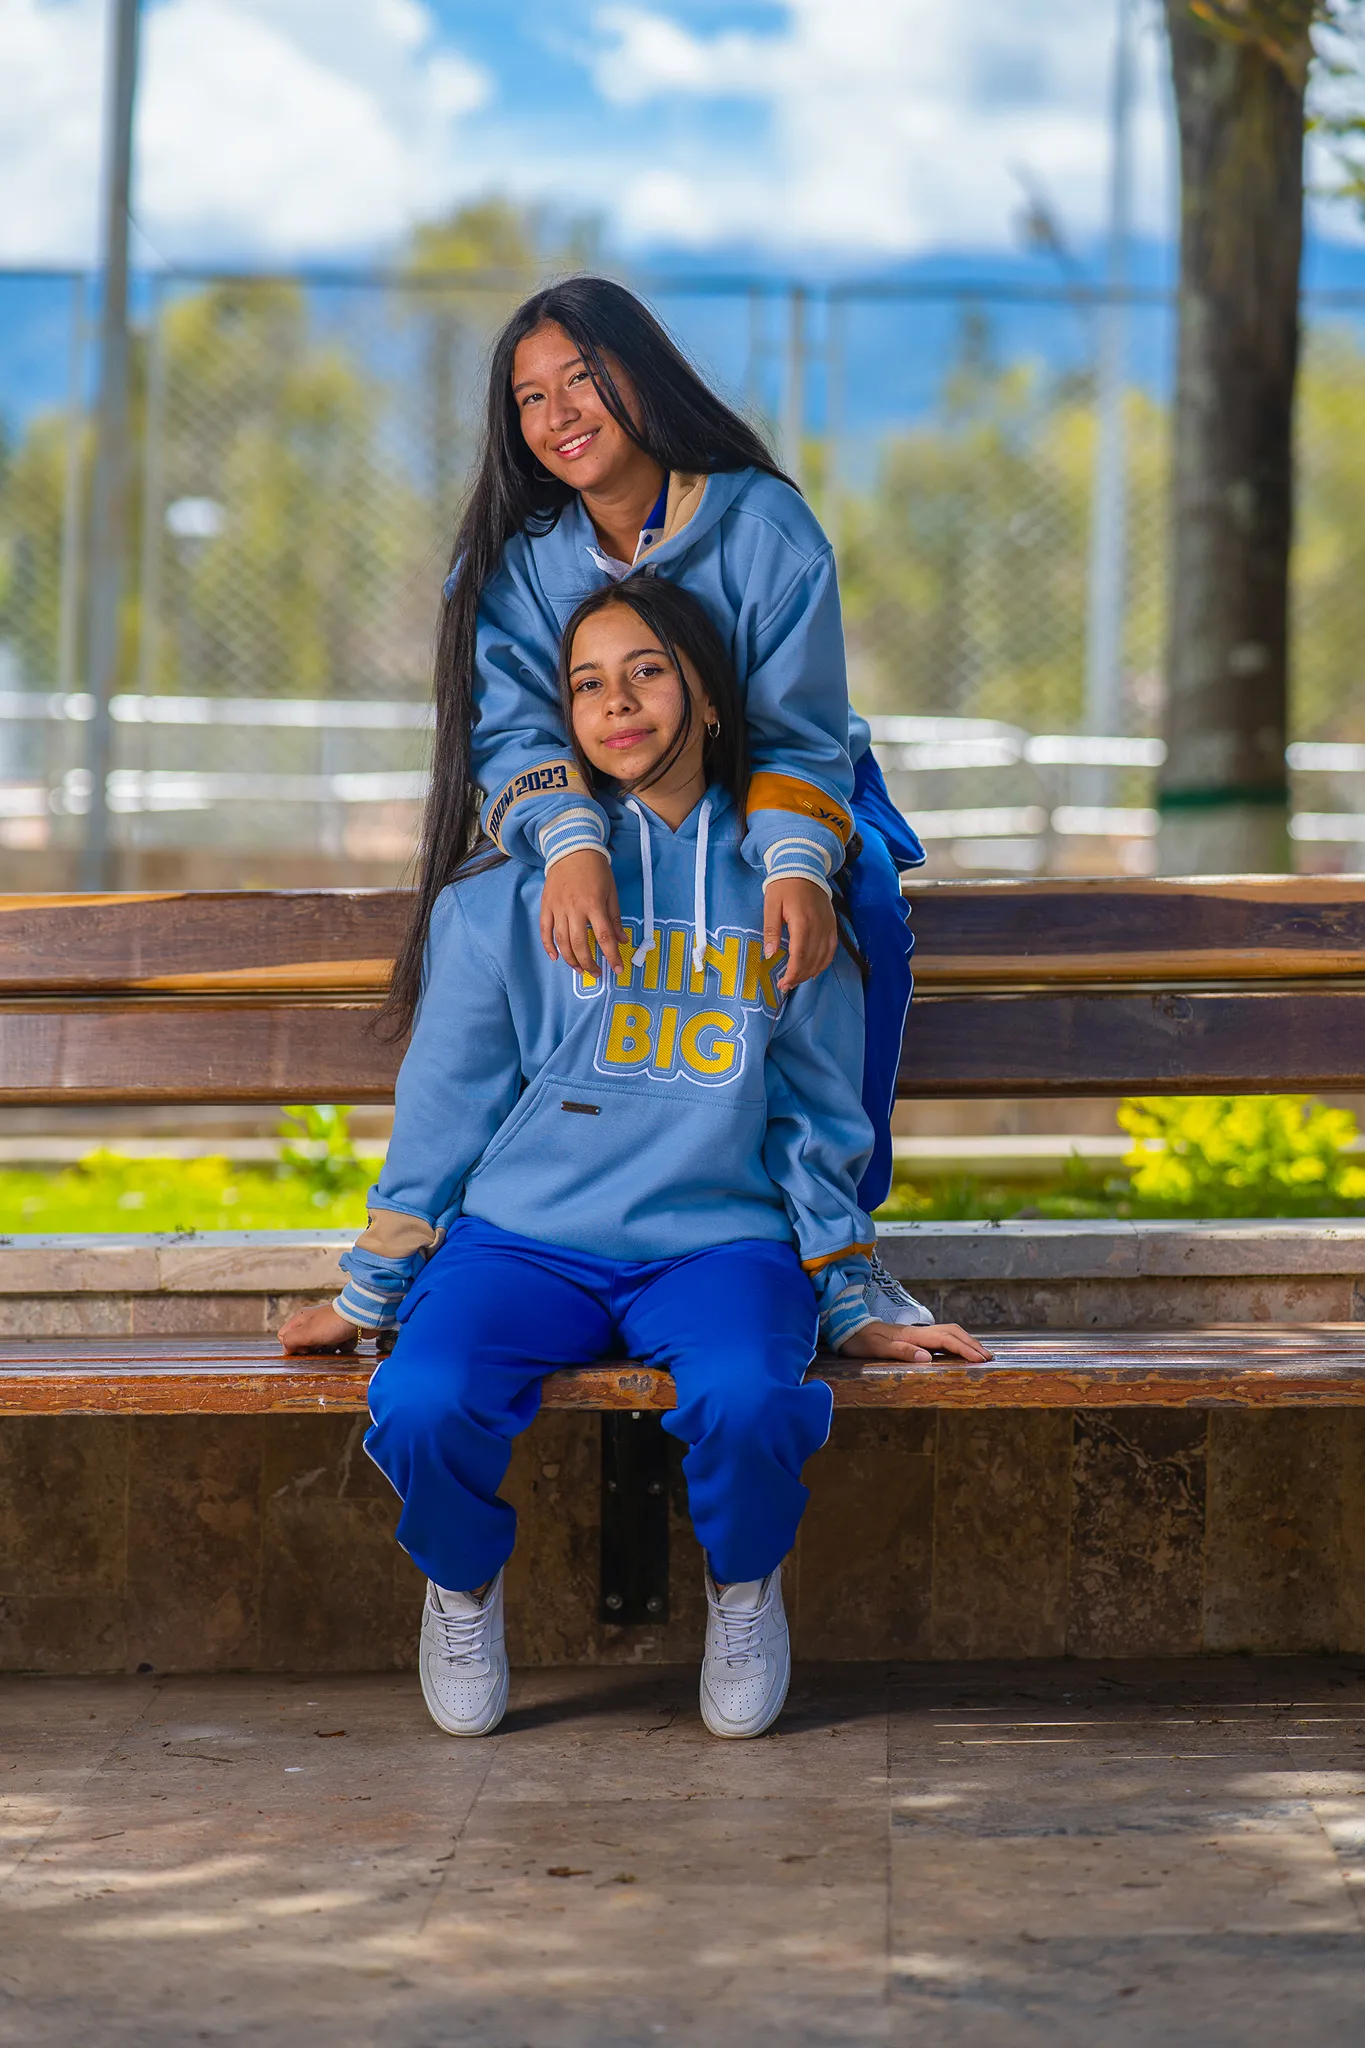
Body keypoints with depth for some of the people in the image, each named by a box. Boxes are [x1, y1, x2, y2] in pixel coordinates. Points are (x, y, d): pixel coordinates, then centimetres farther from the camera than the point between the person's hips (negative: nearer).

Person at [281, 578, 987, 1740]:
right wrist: (369, 1294, 11)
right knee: (423, 1408, -31)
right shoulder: (509, 888, 7)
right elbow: (445, 1099, 11)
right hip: (520, 1238, 0)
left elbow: (818, 1119, 17)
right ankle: (464, 1590, 5)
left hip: (718, 1241, 0)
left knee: (746, 1404, -34)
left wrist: (853, 1311, 14)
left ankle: (744, 1589, 1)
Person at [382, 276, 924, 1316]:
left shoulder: (763, 522, -12)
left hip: (778, 802, -2)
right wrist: (572, 846, -43)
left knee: (862, 909, -33)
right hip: (598, 818, 2)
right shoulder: (513, 558, -5)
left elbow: (799, 731, -18)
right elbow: (515, 732, -18)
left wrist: (797, 866, -40)